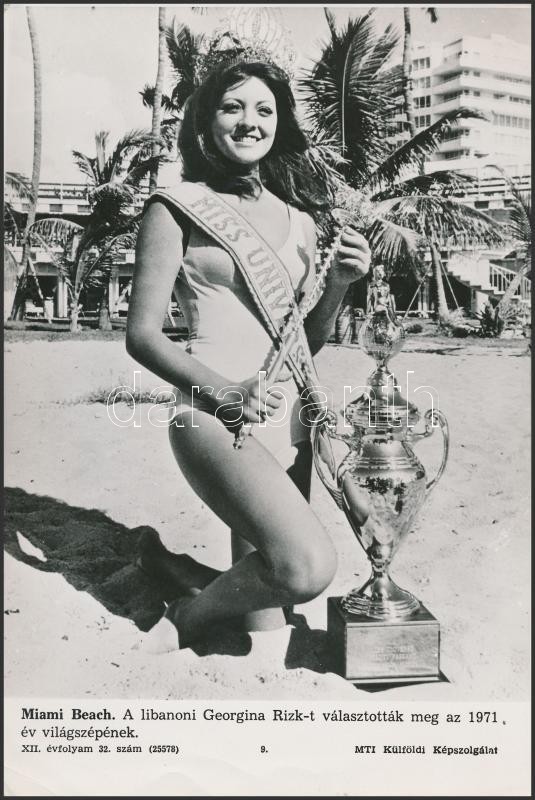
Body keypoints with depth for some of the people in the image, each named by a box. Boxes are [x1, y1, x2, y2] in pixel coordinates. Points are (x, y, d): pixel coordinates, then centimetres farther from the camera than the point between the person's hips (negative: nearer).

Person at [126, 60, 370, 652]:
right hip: (215, 416, -6)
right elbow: (142, 335, -5)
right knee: (308, 568, -26)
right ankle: (189, 615, 5)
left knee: (267, 612, 10)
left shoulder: (297, 216, 15)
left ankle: (165, 560, 37)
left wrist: (340, 281, -2)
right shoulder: (178, 208, -1)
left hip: (289, 414, 7)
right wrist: (227, 394, -19)